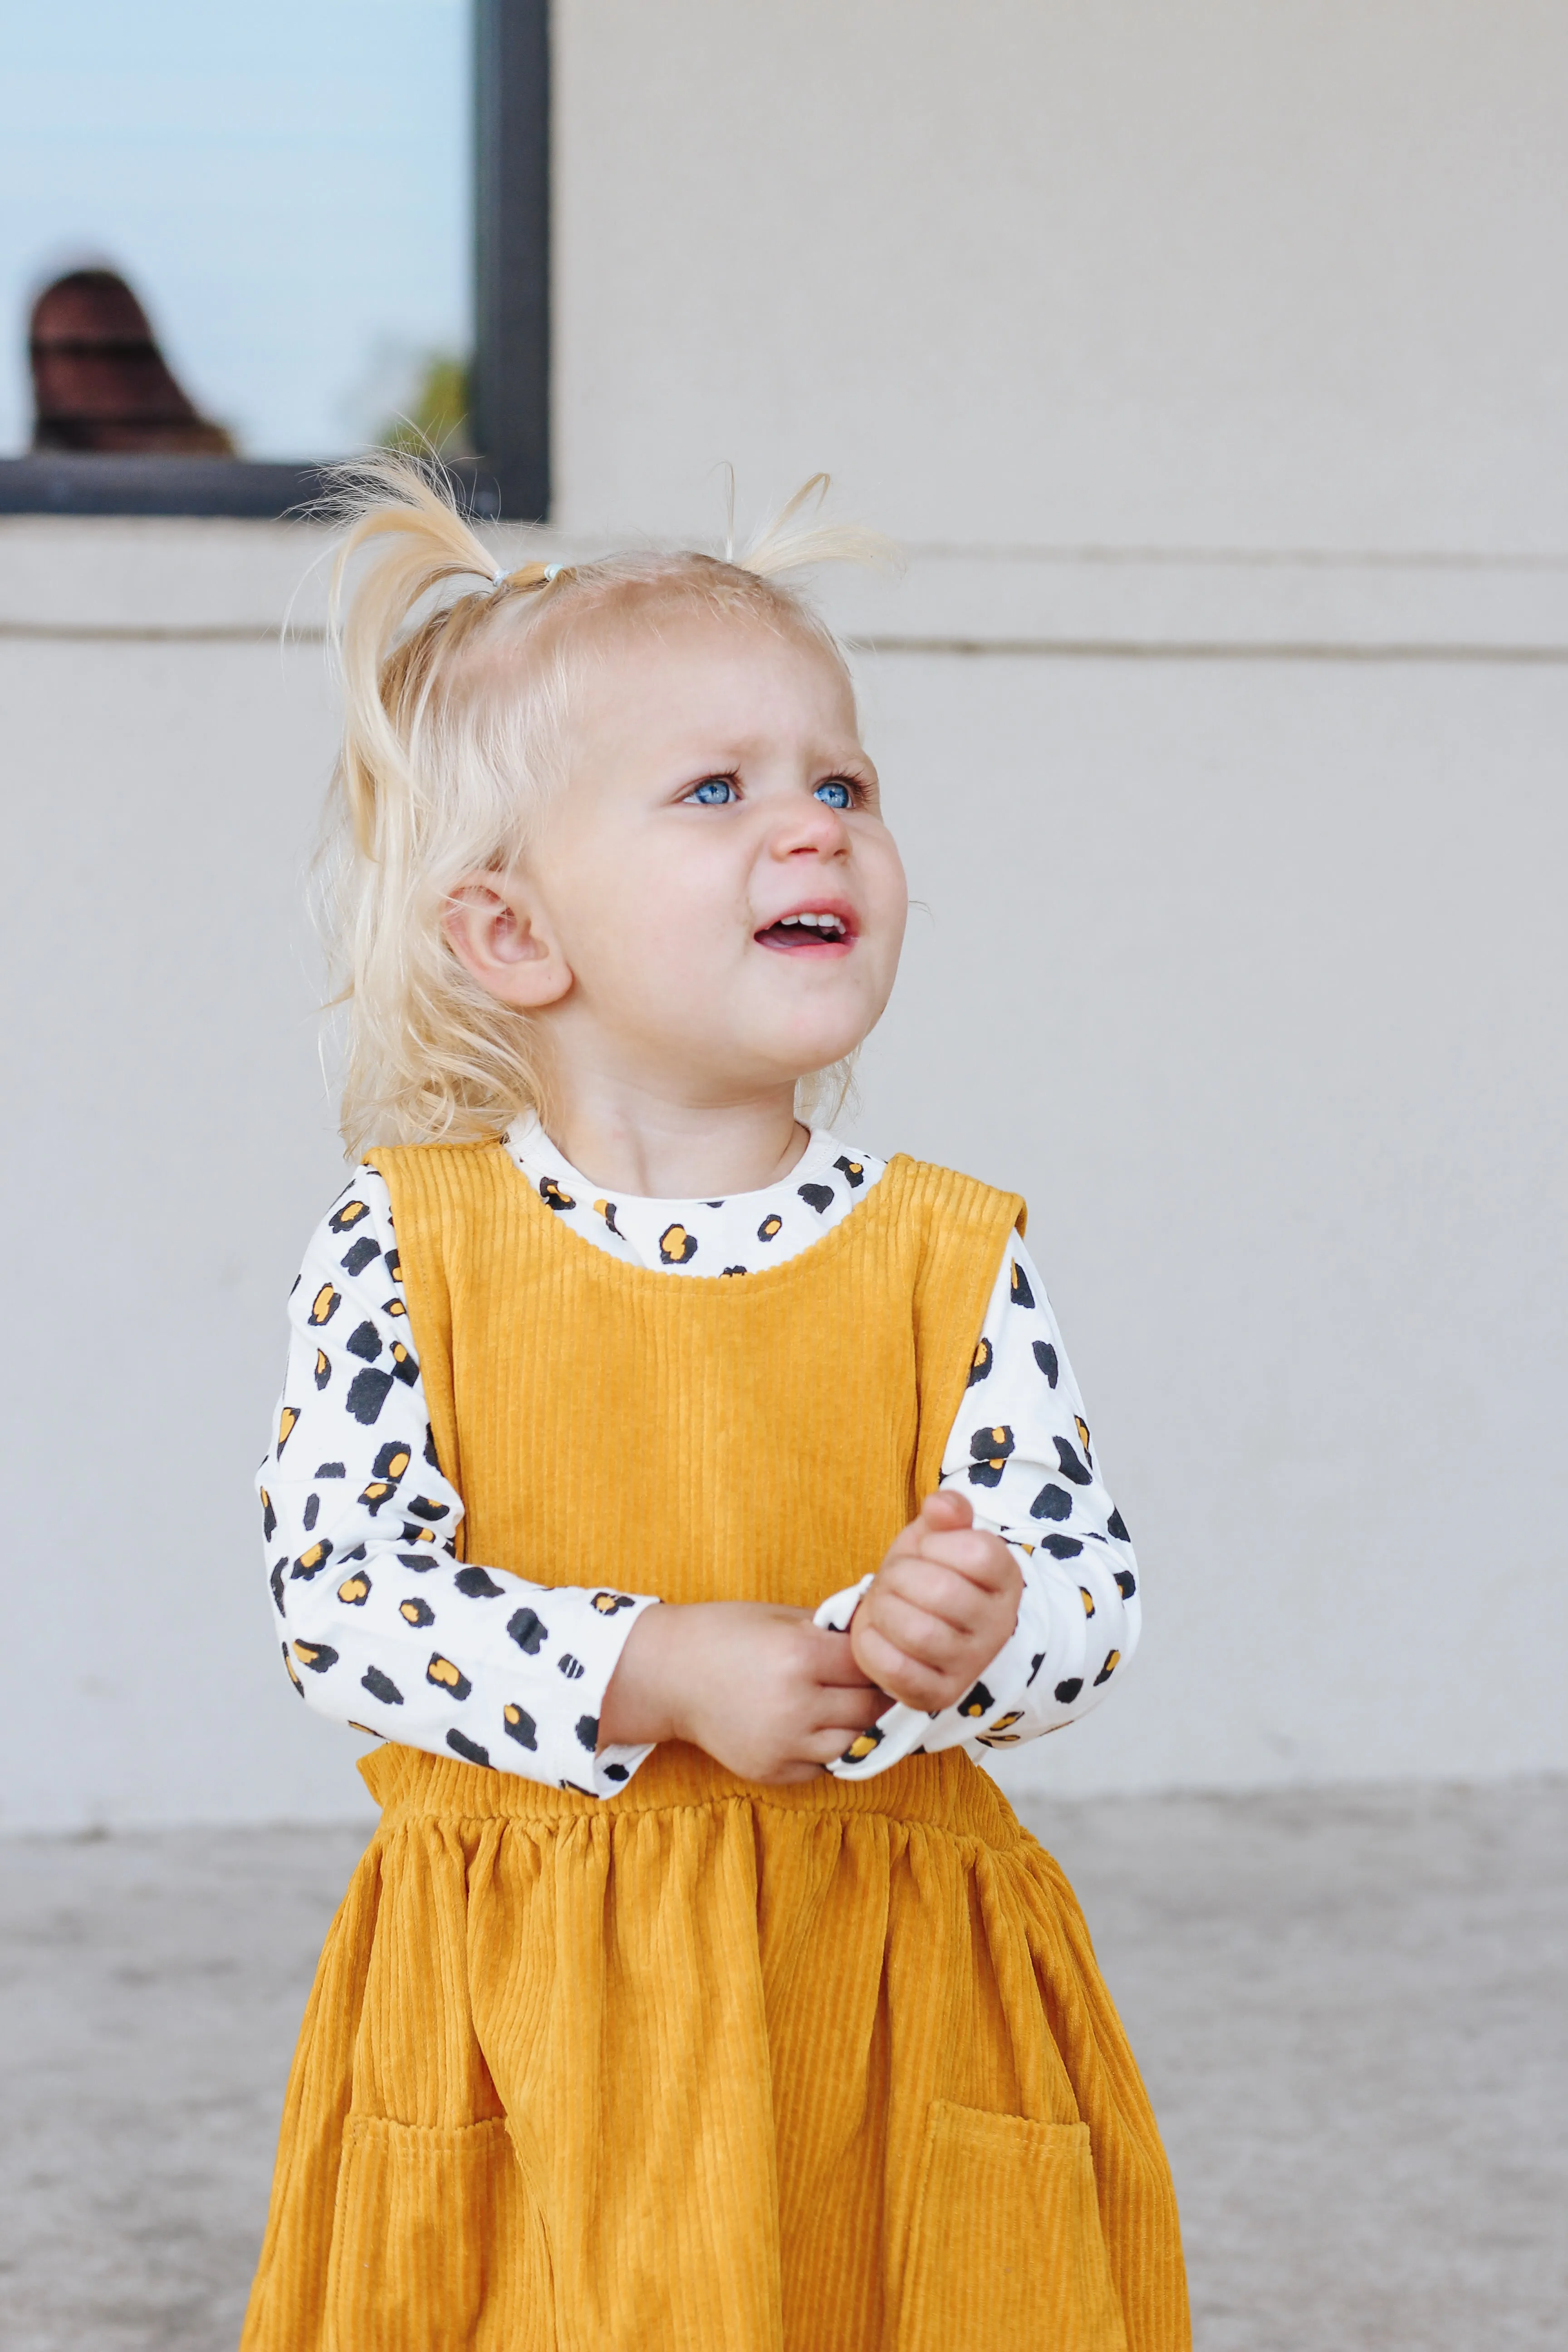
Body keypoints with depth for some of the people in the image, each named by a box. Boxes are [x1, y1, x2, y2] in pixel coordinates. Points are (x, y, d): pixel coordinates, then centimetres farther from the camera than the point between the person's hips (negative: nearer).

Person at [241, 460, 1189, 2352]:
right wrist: (659, 1679, -19)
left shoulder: (948, 1258, 2)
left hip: (882, 2018, 1)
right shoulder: (409, 1249, -3)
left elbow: (1095, 1590, -2)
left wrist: (966, 1627, -24)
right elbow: (335, 1594, -10)